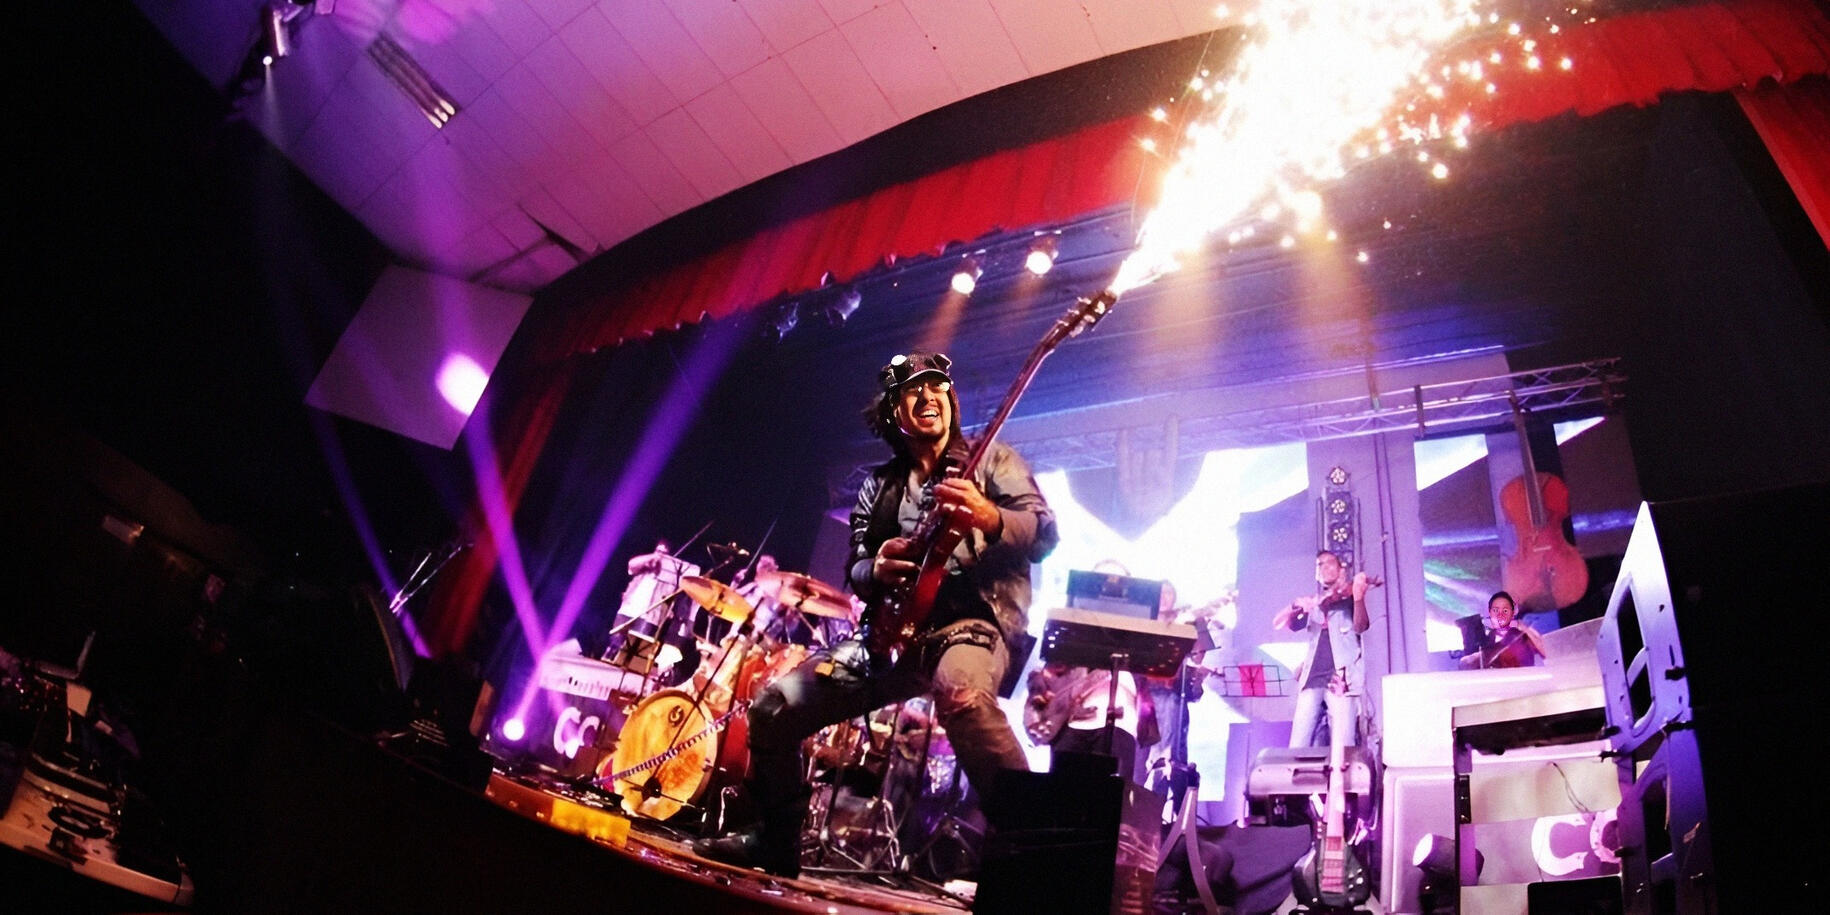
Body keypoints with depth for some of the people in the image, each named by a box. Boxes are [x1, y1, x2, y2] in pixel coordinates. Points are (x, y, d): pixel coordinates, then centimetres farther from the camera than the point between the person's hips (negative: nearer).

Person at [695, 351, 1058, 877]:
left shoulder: (991, 460, 7)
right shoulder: (880, 486, 18)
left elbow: (1044, 534, -6)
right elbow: (856, 574, 16)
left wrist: (989, 520, -28)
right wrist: (877, 567, -10)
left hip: (974, 620, -5)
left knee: (960, 690, -42)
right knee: (775, 706, -3)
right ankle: (776, 843, 16)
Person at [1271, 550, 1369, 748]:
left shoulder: (1350, 596, 11)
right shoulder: (1312, 604, 21)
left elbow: (1360, 627, -7)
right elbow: (1278, 623, 11)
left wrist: (1358, 597, -26)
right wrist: (1296, 605, -9)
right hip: (1312, 675, 4)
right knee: (1298, 745, -5)